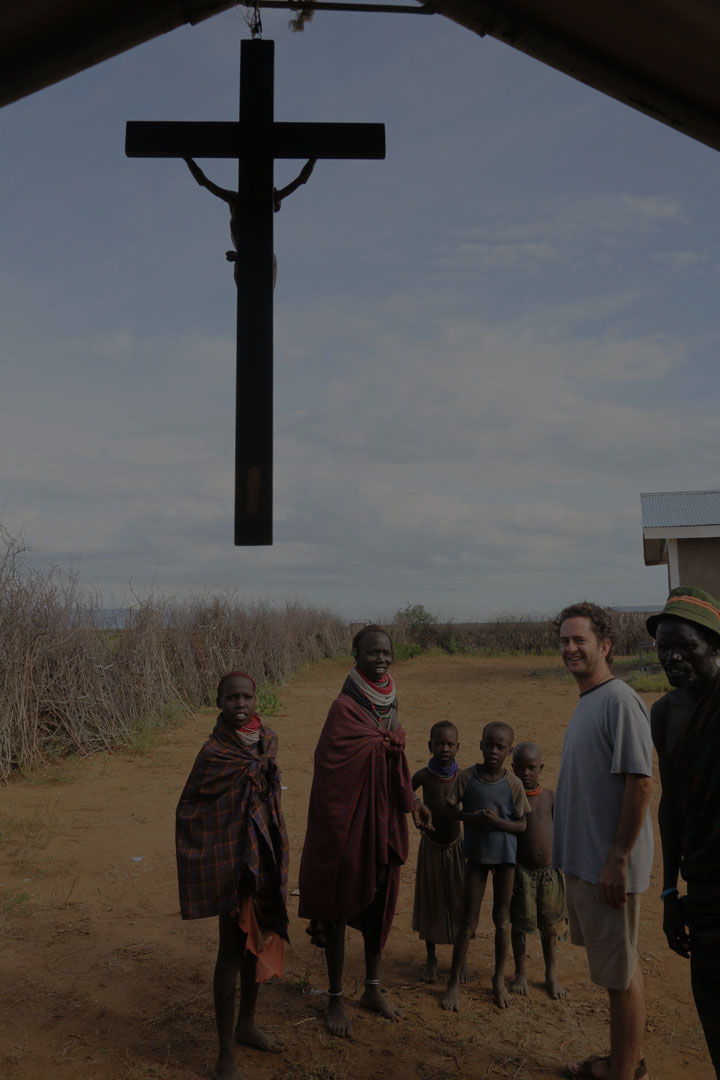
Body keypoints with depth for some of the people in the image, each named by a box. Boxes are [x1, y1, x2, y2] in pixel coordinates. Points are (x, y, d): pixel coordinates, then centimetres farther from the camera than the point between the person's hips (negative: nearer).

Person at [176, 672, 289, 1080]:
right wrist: (200, 872, -14)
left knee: (261, 941, 20)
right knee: (232, 952, 4)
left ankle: (247, 1025, 41)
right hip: (233, 863, -7)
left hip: (266, 860, 7)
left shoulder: (266, 740, 0)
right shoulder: (215, 752, -19)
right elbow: (189, 812, -14)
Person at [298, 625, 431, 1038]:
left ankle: (373, 988, 36)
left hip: (385, 819, 7)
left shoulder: (389, 702, 5)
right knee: (341, 907, 9)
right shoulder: (345, 707, -18)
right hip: (350, 820, -7)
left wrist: (410, 800, 6)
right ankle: (336, 999, 27)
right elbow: (329, 770, -18)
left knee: (380, 902, 18)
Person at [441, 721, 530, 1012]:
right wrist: (471, 818, -19)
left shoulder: (513, 783, -9)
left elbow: (521, 825, -5)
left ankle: (499, 978, 32)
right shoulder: (467, 776, -9)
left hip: (505, 855, 1)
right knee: (468, 920, 5)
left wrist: (498, 822, -23)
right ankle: (454, 982, 18)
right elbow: (451, 808, 0)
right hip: (476, 853, 0)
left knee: (502, 919, 14)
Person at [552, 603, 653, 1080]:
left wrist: (617, 860, -21)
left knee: (620, 974, 5)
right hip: (583, 861, 9)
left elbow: (641, 782, -23)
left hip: (609, 866, -9)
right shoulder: (587, 701, 10)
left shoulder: (619, 701, -19)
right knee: (620, 968, 21)